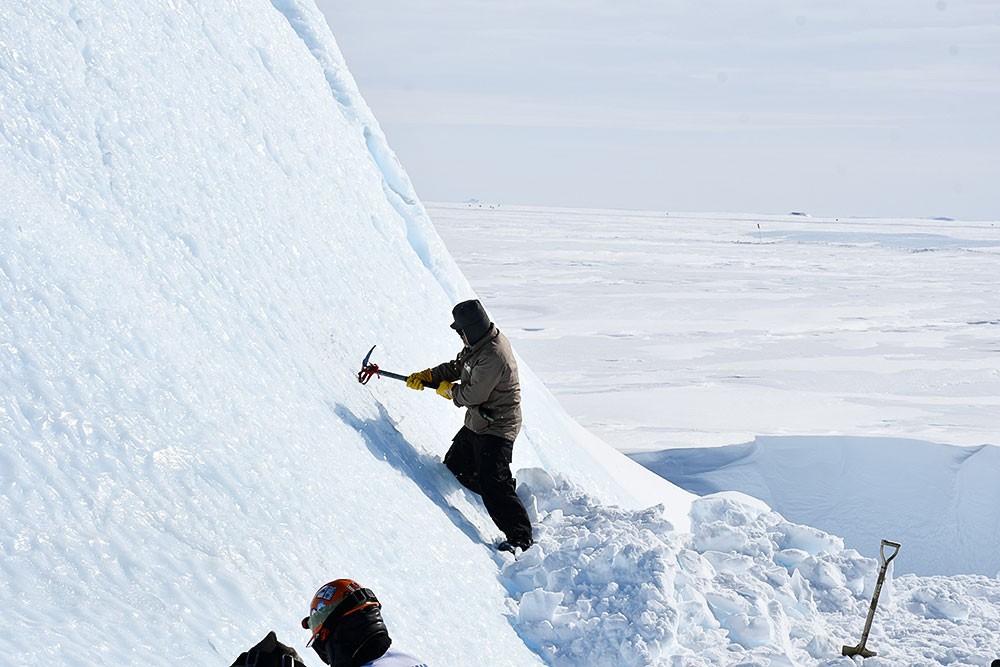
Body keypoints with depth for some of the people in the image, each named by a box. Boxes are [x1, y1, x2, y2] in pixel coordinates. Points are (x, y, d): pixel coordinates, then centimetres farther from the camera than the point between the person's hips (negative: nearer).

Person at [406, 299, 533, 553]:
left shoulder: (493, 357, -29)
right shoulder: (480, 343, 3)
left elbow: (473, 395, -24)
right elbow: (458, 366, 18)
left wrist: (450, 390, -4)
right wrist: (428, 376, 8)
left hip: (496, 428, -11)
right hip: (476, 423, 11)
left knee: (492, 483, -16)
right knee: (455, 467, 19)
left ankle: (520, 538, -12)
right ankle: (506, 493, 32)